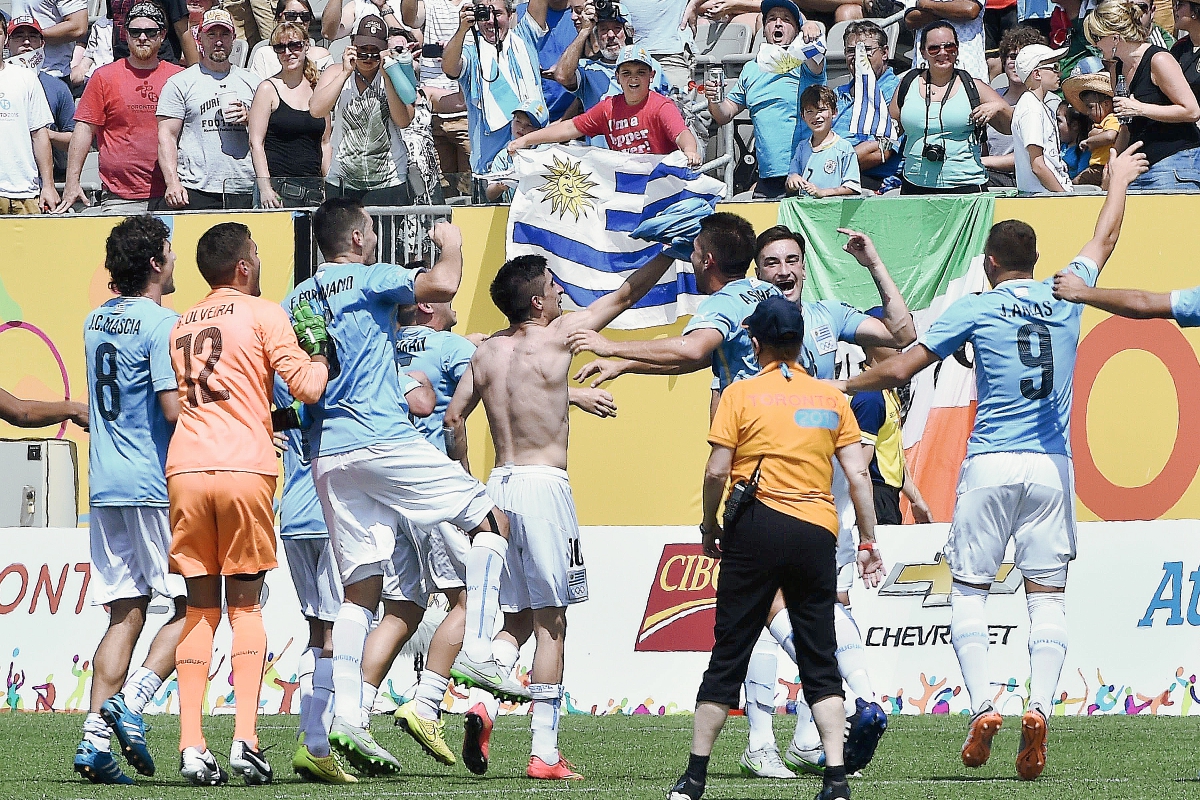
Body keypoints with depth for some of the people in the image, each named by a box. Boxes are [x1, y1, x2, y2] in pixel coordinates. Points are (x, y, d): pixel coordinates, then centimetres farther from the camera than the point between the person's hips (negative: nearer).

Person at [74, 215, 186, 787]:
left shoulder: (96, 322, 14)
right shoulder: (161, 324, -11)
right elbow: (175, 407, -18)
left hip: (106, 484, 7)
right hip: (156, 484, -7)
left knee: (126, 612, 7)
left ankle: (94, 736, -4)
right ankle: (132, 700, -16)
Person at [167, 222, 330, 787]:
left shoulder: (182, 326, 20)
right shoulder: (263, 315, 3)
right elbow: (306, 388, -5)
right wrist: (322, 359, 15)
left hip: (185, 466, 4)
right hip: (244, 467, -4)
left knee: (200, 608, 8)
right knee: (245, 605, 5)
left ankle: (191, 746, -3)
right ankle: (245, 739, -9)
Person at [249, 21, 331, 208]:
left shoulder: (318, 90, 14)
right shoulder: (268, 89, 1)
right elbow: (256, 143, -4)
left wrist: (328, 187, 11)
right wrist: (265, 188, -14)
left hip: (314, 189, 4)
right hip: (279, 187, -4)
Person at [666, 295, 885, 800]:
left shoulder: (741, 394, 1)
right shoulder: (832, 399, 9)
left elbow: (717, 472, -4)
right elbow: (858, 475, 5)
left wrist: (710, 527, 10)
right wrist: (868, 541, 11)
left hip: (756, 527, -2)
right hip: (817, 531, 2)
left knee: (729, 653, 4)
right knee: (819, 660, 6)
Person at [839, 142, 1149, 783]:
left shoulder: (977, 308, -1)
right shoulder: (1065, 298, 7)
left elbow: (902, 368, 0)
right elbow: (1105, 239, 26)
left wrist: (844, 387, 15)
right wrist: (1118, 181, 42)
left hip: (991, 466, -3)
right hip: (1052, 466, 3)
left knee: (969, 590, 6)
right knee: (1047, 595, 3)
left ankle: (982, 705, -10)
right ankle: (1039, 708, -15)